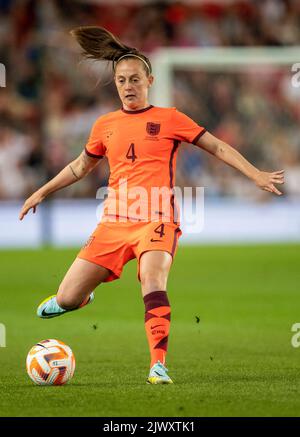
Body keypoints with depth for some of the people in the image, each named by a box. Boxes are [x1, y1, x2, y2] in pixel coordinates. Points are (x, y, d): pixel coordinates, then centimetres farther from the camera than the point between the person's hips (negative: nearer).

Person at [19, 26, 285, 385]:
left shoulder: (170, 119, 4)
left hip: (157, 220, -3)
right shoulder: (105, 126, 14)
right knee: (66, 301, -2)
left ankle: (158, 366, -35)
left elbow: (217, 147, 7)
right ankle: (79, 294, 37)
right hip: (114, 222, 3)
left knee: (153, 279, -33)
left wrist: (256, 175, -2)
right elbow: (81, 166, 30)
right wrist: (42, 192, 31)